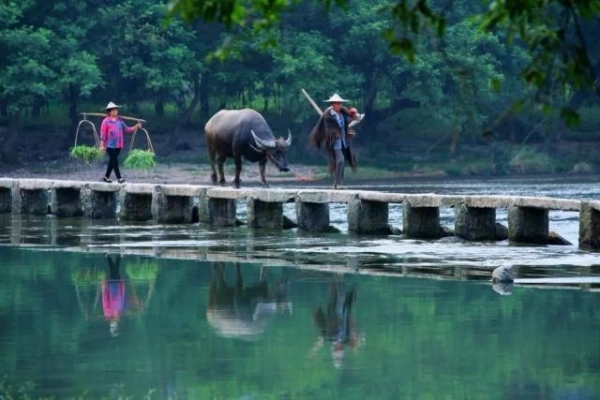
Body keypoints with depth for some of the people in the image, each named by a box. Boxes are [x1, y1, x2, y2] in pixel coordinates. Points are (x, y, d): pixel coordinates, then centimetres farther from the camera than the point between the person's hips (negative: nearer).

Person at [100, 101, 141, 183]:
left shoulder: (119, 121, 9)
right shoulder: (106, 121, -7)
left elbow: (126, 129, 7)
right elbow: (103, 134, -8)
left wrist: (136, 127, -4)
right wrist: (102, 145, -10)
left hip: (118, 145, 6)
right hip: (110, 145, -6)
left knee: (112, 161, 12)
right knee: (115, 161, -9)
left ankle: (106, 177, 22)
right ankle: (119, 178, -10)